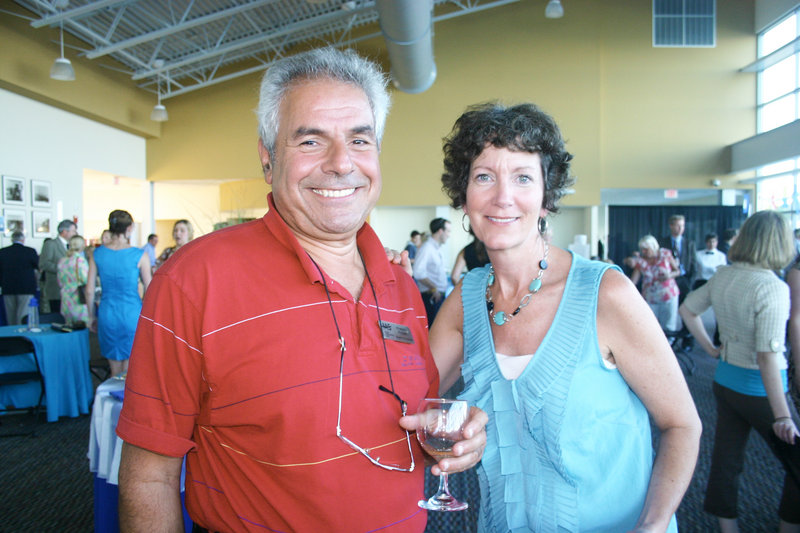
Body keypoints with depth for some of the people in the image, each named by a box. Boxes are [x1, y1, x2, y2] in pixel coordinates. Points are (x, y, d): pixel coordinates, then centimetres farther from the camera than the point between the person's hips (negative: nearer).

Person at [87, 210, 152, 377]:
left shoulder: (97, 254, 0)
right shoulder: (139, 255, -9)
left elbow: (89, 291, 3)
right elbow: (149, 290, -5)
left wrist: (92, 316, 15)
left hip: (107, 314, 3)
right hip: (132, 313, -3)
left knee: (115, 372, 15)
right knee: (130, 373, 6)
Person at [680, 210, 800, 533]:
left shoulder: (722, 277, -2)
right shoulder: (773, 288, -22)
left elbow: (687, 309, 13)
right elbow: (767, 357, -25)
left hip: (724, 380, 7)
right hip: (759, 389, -7)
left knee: (726, 458, 16)